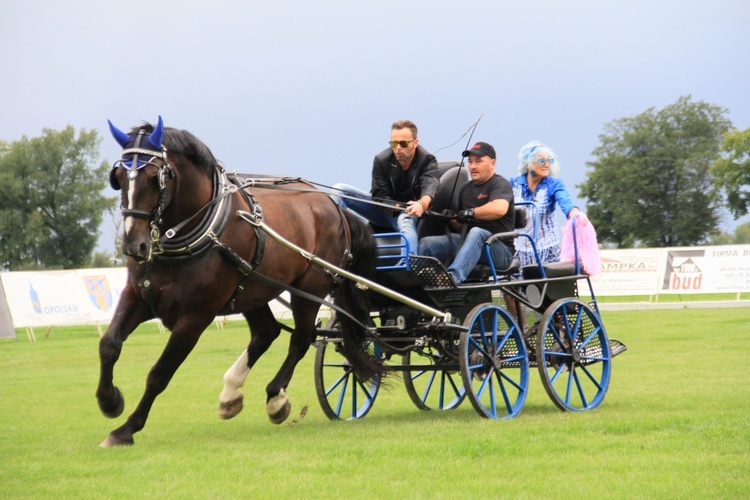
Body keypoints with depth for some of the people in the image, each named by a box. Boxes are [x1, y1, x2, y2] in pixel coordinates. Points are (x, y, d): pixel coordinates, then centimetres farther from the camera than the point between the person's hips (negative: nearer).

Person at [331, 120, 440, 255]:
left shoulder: (428, 161, -16)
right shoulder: (381, 160, -10)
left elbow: (430, 184, -37)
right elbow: (380, 196, -11)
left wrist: (422, 204, -61)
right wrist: (399, 207, -32)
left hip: (409, 213, -3)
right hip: (385, 210, 3)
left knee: (406, 221, -43)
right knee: (340, 190, -15)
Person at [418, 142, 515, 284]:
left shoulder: (500, 184, -4)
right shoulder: (466, 189, 21)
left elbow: (499, 209, -27)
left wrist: (470, 213, -16)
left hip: (501, 251, -7)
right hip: (469, 242, 7)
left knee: (476, 233, -40)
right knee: (426, 243, -10)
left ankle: (454, 276, -59)